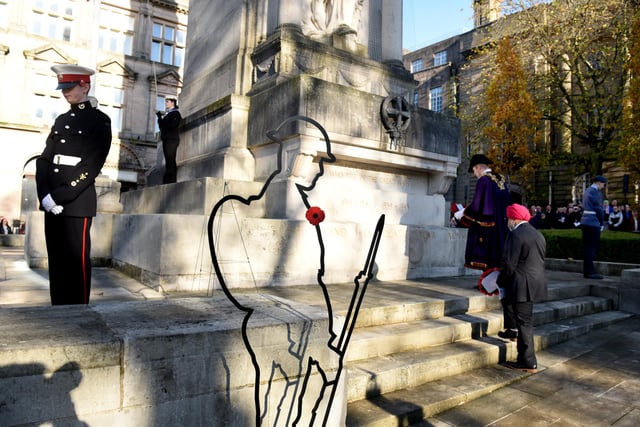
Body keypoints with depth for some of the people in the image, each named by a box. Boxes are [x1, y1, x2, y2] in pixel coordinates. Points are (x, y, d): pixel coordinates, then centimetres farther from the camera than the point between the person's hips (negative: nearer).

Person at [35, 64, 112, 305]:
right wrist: (45, 195, -4)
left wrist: (60, 196, -14)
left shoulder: (100, 121, -1)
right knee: (56, 260, 10)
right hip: (51, 201, 6)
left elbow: (91, 167, -11)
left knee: (77, 260, -3)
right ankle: (58, 310, 19)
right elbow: (44, 160, 12)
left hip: (77, 202, -6)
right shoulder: (61, 120, 19)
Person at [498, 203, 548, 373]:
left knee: (524, 323, 0)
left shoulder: (515, 235, -15)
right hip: (536, 283, 9)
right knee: (525, 322, 18)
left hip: (523, 286, -9)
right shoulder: (538, 234, 13)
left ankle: (529, 363, 9)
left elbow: (509, 264, -18)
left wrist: (501, 282, -3)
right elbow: (540, 261, 15)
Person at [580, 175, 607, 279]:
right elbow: (599, 209, -13)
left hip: (585, 222, 9)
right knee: (592, 247, -5)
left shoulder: (587, 190, 17)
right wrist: (602, 223, -4)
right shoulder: (596, 192, -12)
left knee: (587, 247, 11)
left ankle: (587, 270, 16)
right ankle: (590, 271, -2)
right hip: (593, 223, -9)